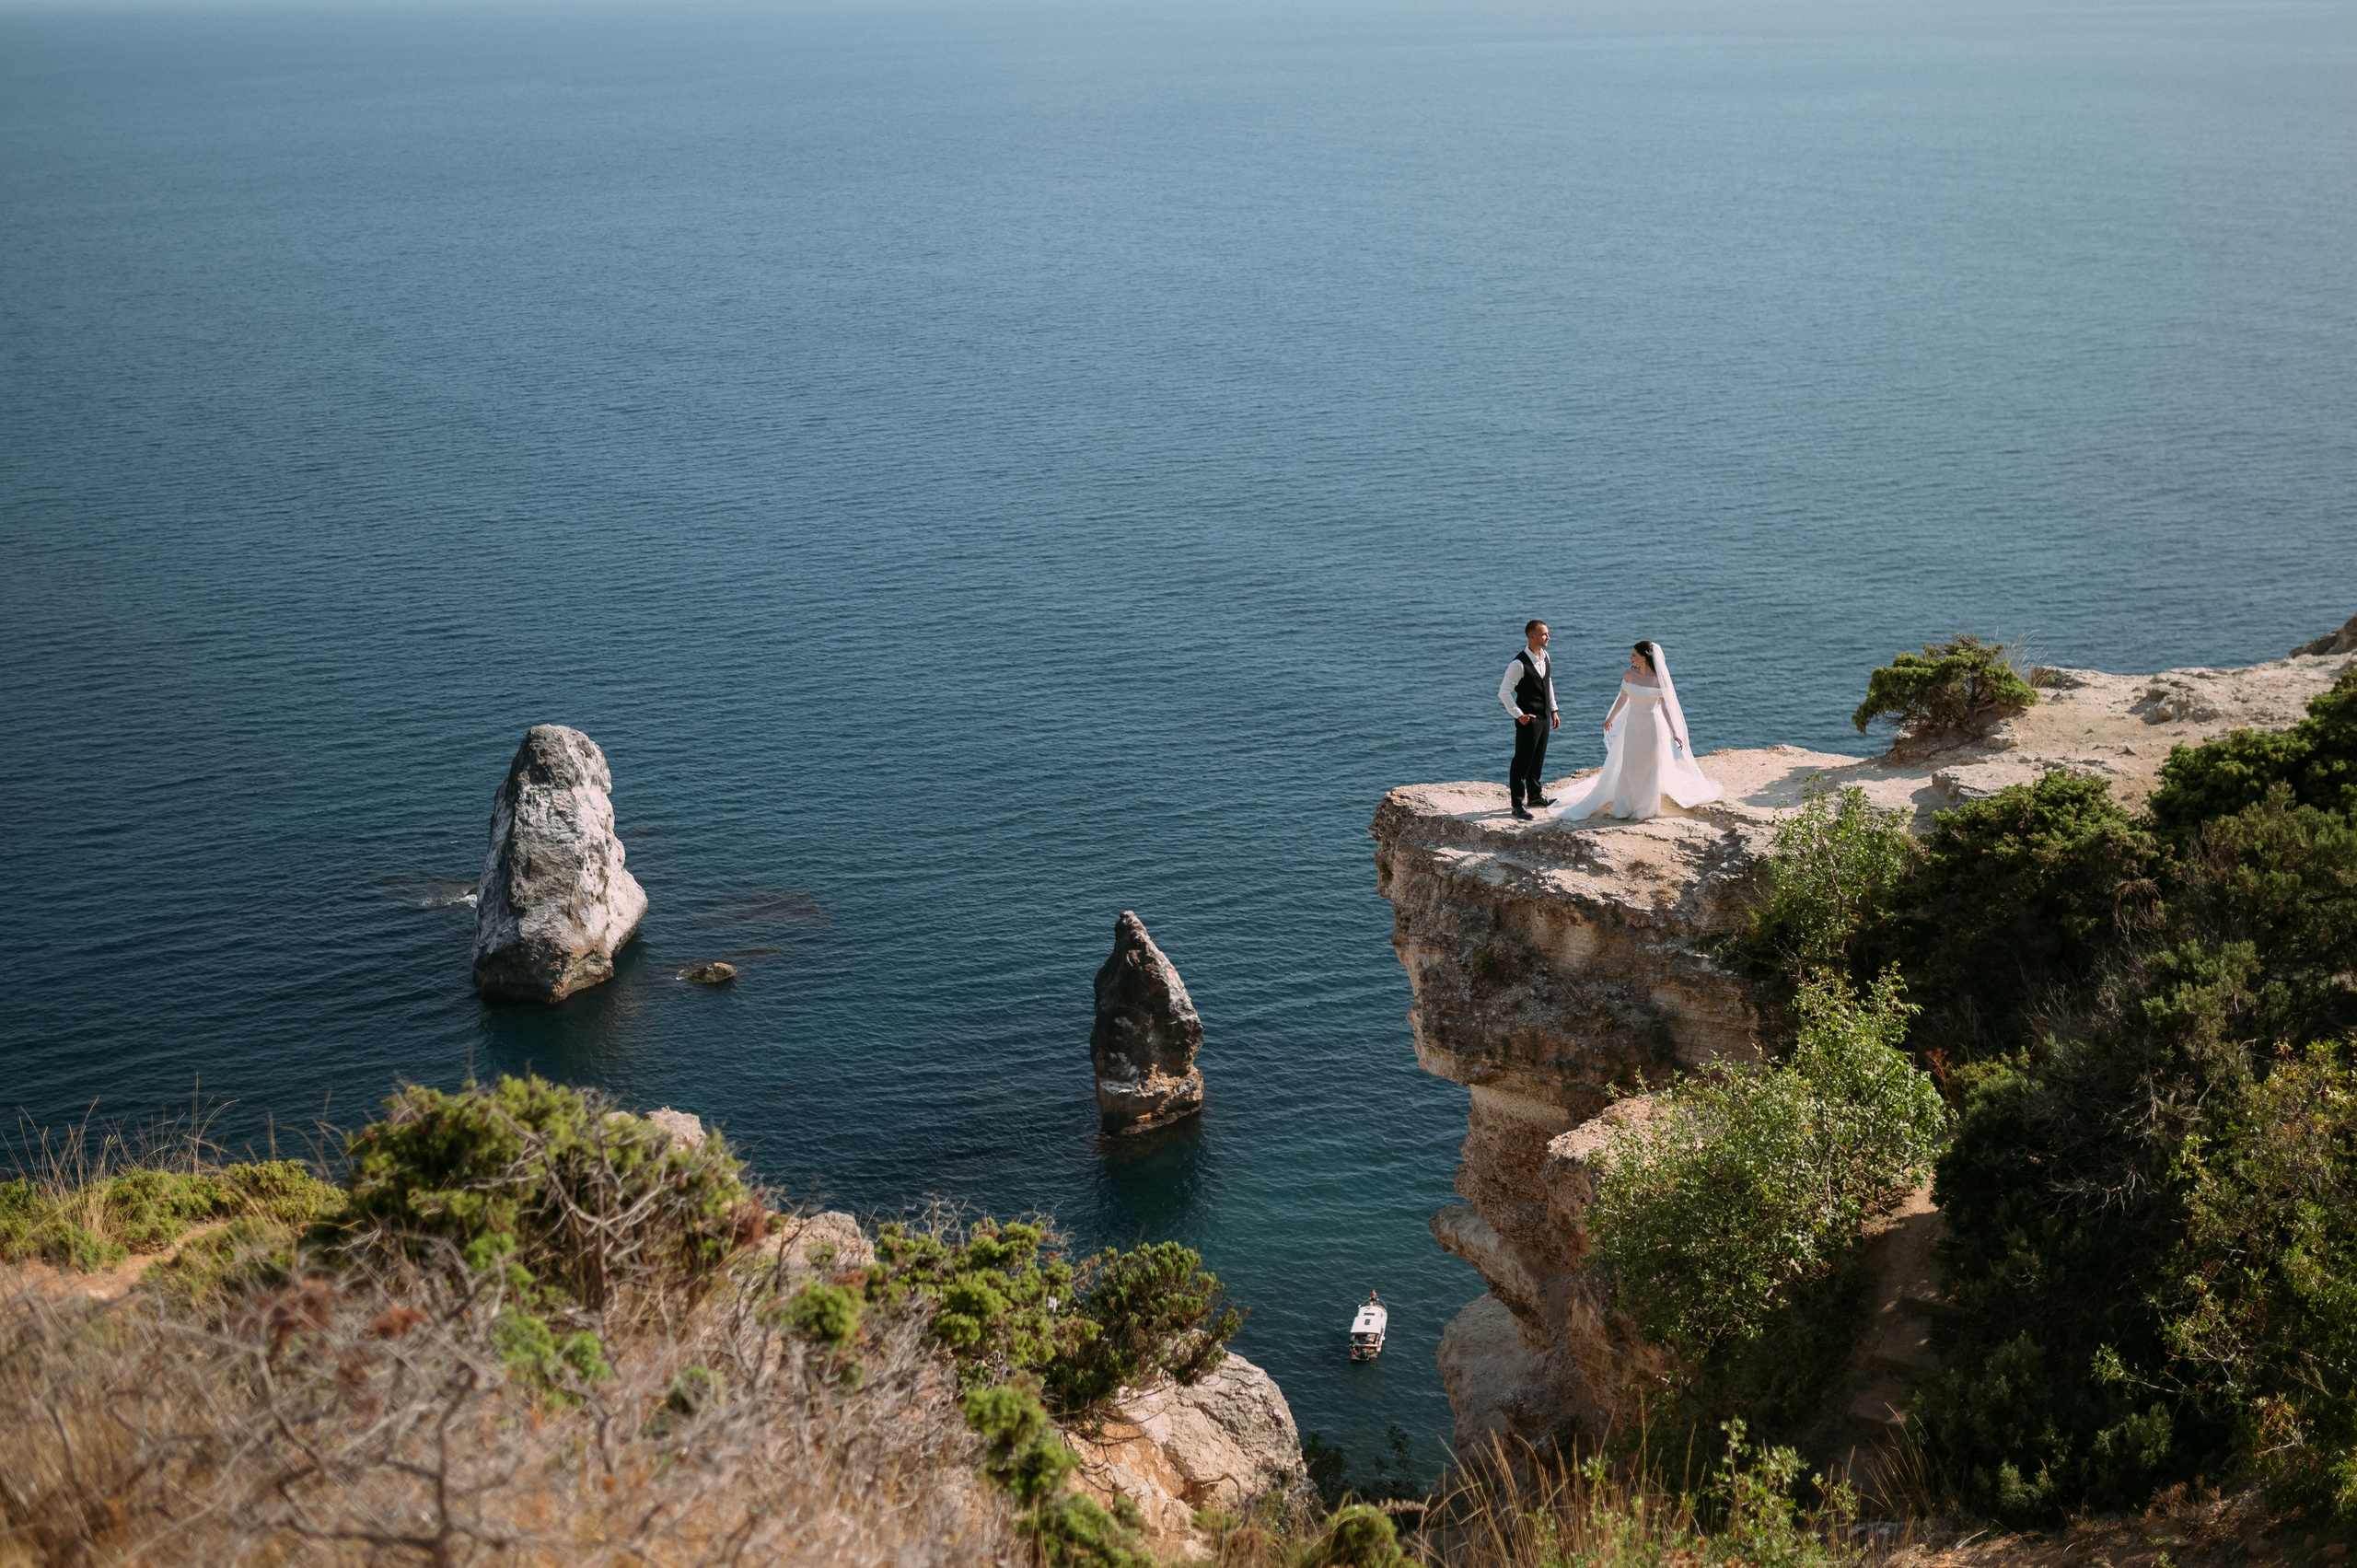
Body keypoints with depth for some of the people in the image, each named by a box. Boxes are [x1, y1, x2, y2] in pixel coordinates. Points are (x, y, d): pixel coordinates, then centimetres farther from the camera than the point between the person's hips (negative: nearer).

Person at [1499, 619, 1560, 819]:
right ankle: (1517, 804, 3)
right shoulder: (1520, 663, -21)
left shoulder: (1544, 656, 5)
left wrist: (1553, 709, 17)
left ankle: (1534, 795, 34)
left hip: (1544, 716, 8)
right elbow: (1504, 692, -20)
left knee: (1538, 758, 19)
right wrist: (1518, 715, -20)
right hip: (1528, 718, -8)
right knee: (1522, 760, -2)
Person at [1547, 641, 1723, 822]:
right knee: (1627, 768, 7)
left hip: (1652, 726, -3)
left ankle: (1647, 809, 23)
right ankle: (1626, 808, 19)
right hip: (1632, 725, 3)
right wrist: (1611, 718, 21)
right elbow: (1622, 699, 11)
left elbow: (1666, 707, -11)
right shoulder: (1629, 675, -4)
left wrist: (1675, 733, -14)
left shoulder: (1660, 679, -14)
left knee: (1650, 768, 8)